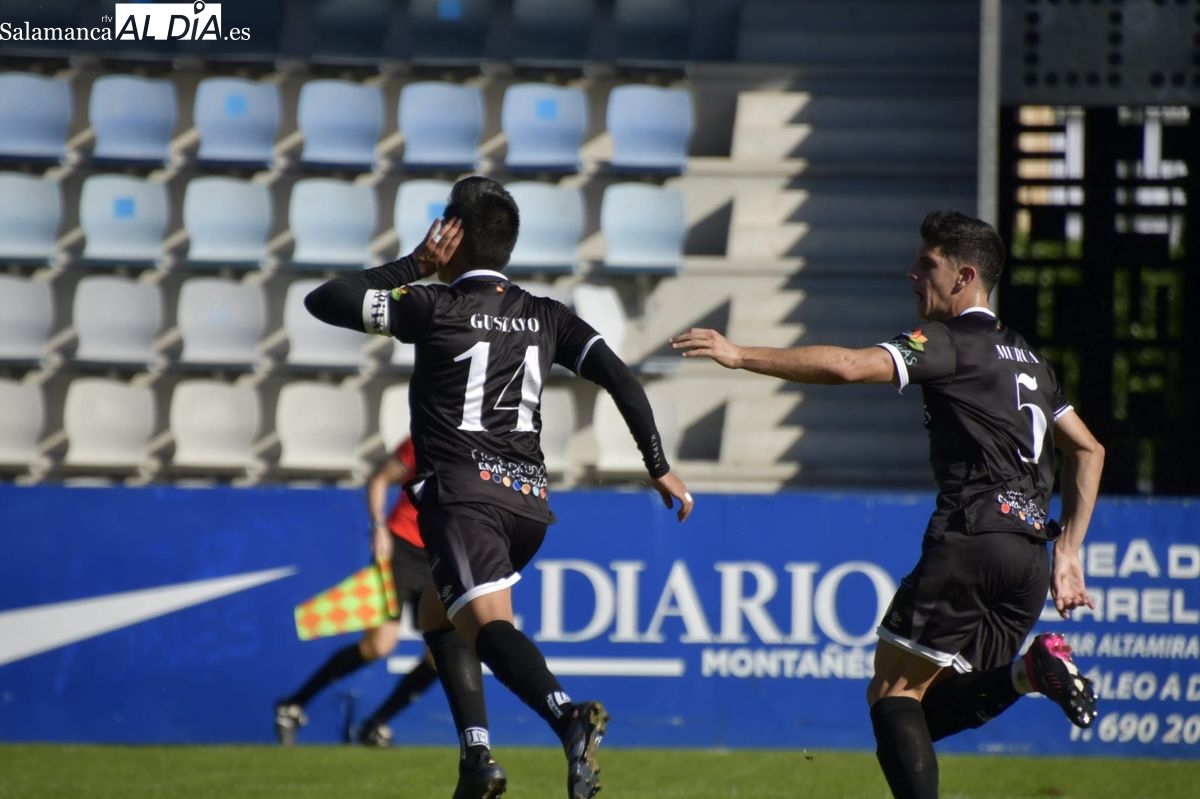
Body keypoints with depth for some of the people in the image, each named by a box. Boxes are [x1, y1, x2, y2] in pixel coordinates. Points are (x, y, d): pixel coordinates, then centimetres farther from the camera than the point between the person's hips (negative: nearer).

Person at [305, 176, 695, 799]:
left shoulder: (435, 307, 0)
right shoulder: (547, 317, 14)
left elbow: (323, 302, 4)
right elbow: (621, 379, 7)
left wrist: (412, 266, 13)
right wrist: (658, 467, 11)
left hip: (462, 492, -6)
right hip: (530, 500, 6)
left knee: (490, 625, -22)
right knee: (438, 613, 24)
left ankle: (568, 718, -49)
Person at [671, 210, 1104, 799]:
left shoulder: (952, 343, -3)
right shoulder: (1030, 361, 24)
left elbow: (849, 367, -16)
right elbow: (1088, 451, 28)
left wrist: (741, 356, -12)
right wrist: (1067, 553, 25)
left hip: (970, 540, -8)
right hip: (1030, 552, 8)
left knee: (892, 693, -3)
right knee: (930, 712, 12)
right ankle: (1031, 669, -13)